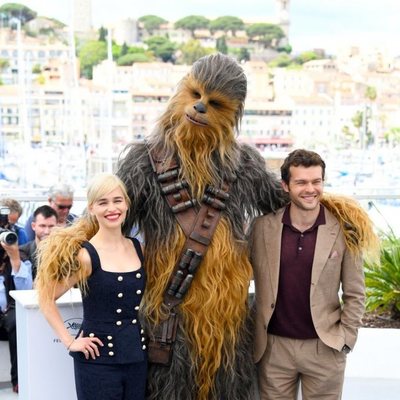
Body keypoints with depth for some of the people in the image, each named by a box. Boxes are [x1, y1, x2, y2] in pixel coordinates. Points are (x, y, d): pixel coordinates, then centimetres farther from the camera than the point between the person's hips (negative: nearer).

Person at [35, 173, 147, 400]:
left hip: (138, 356, 5)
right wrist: (69, 341, -11)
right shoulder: (85, 255, -12)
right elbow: (47, 299, -9)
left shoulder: (138, 248, 4)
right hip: (98, 361, -5)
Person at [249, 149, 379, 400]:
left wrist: (345, 339, -6)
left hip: (325, 348, -1)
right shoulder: (263, 226, -4)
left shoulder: (344, 230, -5)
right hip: (274, 346, 1)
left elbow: (354, 295, 0)